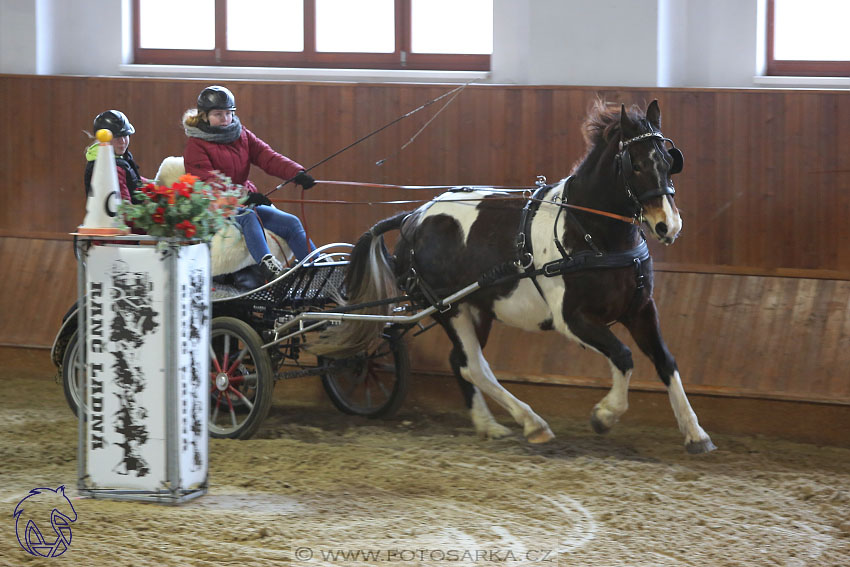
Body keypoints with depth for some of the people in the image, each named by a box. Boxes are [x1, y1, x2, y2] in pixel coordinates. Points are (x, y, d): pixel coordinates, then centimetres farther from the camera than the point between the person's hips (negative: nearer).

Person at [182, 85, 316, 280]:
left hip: (246, 199, 7)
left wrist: (296, 172, -21)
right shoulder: (196, 145, -3)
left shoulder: (242, 136, 14)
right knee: (248, 217, -36)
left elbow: (267, 157, -1)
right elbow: (209, 181, -18)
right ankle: (266, 264, -56)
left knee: (291, 222, -9)